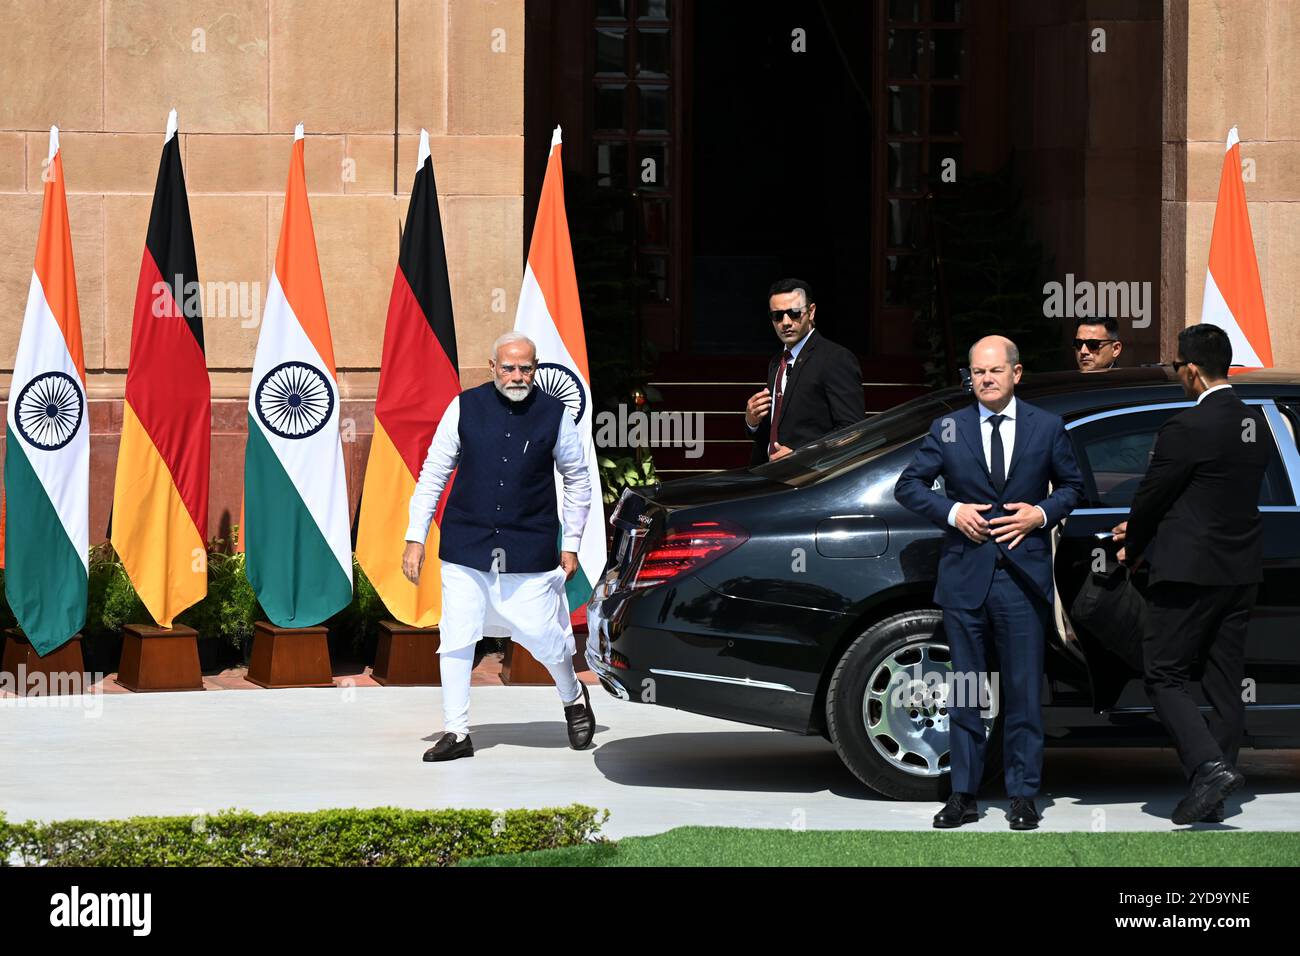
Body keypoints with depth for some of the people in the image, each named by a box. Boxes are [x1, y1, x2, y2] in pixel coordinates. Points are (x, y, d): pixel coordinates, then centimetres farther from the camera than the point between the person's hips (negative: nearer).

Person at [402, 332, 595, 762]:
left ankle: (574, 698, 31)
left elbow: (577, 480, 13)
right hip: (465, 546, 1)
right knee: (456, 638, -2)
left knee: (545, 637, 1)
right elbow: (433, 473, 5)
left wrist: (571, 544, 11)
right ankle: (456, 732, 9)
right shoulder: (465, 407, -1)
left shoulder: (554, 415, 0)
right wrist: (415, 537, 2)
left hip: (530, 549, 0)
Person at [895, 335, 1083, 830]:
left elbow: (1072, 486, 13)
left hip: (1024, 575, -1)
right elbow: (908, 485, 8)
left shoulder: (1047, 427, 5)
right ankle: (963, 796, 11)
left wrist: (1042, 514, -6)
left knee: (1024, 691, 1)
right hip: (965, 576, 1)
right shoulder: (948, 430, 5)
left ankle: (1023, 795, 8)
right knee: (964, 691, 5)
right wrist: (952, 511, -7)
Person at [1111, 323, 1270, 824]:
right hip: (1241, 572, 8)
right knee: (1225, 683, 10)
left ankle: (1209, 764, -17)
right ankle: (1211, 799, 13)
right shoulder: (1256, 424, 8)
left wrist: (1133, 550, 12)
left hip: (1190, 573, -8)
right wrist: (1140, 527, 21)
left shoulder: (1187, 428, -18)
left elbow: (1151, 496, -9)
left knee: (1164, 677, 1)